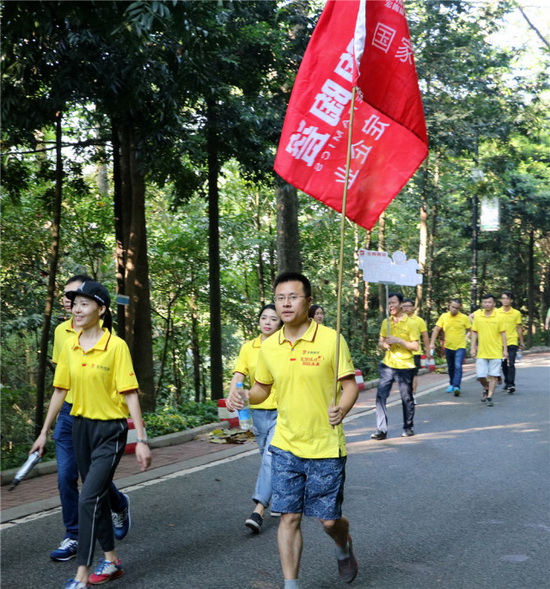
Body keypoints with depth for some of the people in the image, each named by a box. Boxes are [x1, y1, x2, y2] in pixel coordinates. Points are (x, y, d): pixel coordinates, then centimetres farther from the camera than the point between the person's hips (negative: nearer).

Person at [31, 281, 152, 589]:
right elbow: (60, 390, 11)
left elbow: (130, 394, -16)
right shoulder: (69, 346, 2)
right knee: (98, 496, 15)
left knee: (89, 498, -13)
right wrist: (44, 432, 14)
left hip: (110, 430, -6)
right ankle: (111, 561, 30)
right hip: (81, 427, 6)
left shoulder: (116, 346, -15)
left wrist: (142, 440, -18)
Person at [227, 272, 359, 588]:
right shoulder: (269, 346, 2)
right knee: (289, 517, 3)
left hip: (326, 447, -3)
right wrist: (244, 396, -6)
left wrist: (341, 409, -28)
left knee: (329, 519, 6)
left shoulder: (330, 339, -11)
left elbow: (350, 384, -7)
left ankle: (344, 548, 41)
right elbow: (263, 388, 16)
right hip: (286, 446, 3)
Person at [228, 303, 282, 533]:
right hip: (258, 411, 5)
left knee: (271, 458, -15)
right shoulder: (248, 348, 4)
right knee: (269, 459, 16)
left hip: (282, 411, -5)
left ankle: (258, 510, -18)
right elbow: (238, 376, -4)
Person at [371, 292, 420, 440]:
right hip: (387, 365, 4)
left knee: (407, 399, 7)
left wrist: (398, 340, -20)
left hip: (405, 367, -4)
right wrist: (384, 344, -7)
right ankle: (381, 430, -3)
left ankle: (409, 428, 24)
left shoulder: (411, 323, -7)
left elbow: (415, 346, -9)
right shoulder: (386, 322, 9)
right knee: (380, 396, -6)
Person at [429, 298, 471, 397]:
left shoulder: (464, 318, -9)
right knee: (450, 367, 17)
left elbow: (470, 329, 2)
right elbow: (436, 330, 0)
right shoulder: (444, 316, -3)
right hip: (448, 346, 3)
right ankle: (452, 384, 36)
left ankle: (457, 387, -22)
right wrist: (432, 343, -5)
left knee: (458, 366, -18)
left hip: (460, 347, -3)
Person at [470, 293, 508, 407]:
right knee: (481, 375, 2)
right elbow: (474, 333, 7)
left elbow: (503, 333, 1)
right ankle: (486, 389, 31)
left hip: (495, 352, -2)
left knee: (493, 375, 0)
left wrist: (505, 349, -1)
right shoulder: (477, 316, 2)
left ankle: (489, 397, 8)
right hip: (481, 352, 2)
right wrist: (472, 348, 2)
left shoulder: (498, 317, -3)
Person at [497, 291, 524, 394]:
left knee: (511, 364, -13)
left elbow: (519, 328, 7)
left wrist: (521, 342, 10)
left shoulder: (516, 313, 0)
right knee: (504, 364, 12)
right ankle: (507, 382, 30)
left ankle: (511, 385, -15)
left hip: (512, 342, -2)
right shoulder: (496, 312, 2)